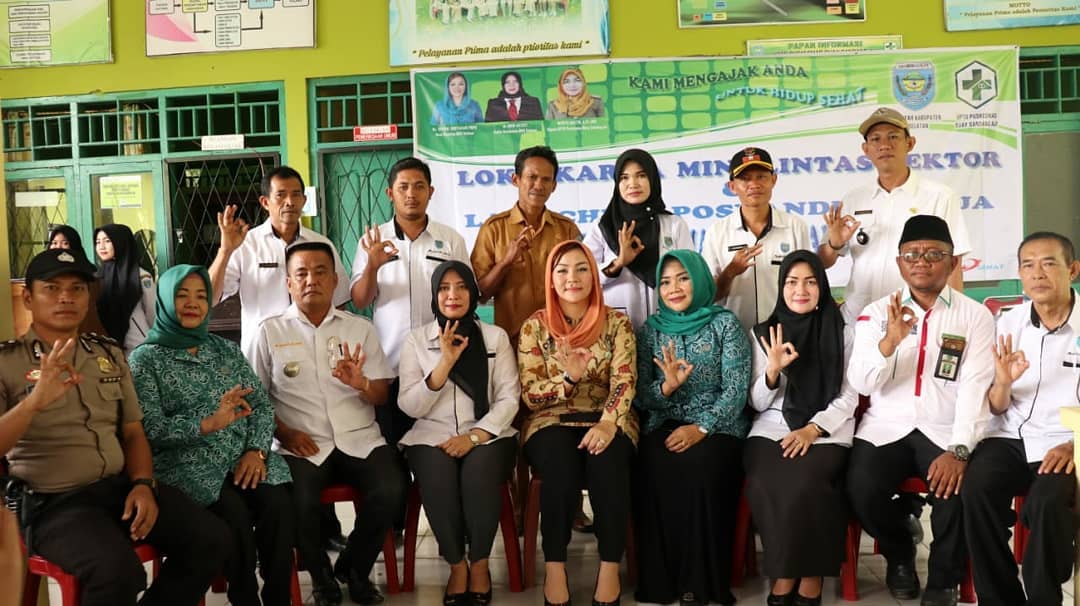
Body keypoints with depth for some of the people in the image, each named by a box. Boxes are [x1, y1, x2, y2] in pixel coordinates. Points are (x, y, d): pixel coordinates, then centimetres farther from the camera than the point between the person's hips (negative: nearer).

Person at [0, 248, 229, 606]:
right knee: (118, 570, -33)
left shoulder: (110, 354, 15)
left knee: (211, 539, -12)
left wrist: (143, 484, -3)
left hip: (121, 485, 6)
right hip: (52, 501, -5)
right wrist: (35, 401, -29)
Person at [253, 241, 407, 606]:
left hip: (360, 440, 2)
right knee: (298, 503, -31)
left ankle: (354, 567, 4)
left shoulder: (360, 328, 11)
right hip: (302, 446, -2)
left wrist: (361, 384, -14)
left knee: (391, 491, -26)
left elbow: (383, 397, 8)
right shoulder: (270, 331, 7)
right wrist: (283, 432, -11)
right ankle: (320, 572, 1)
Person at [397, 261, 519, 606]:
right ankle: (456, 565, -11)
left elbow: (509, 398, 2)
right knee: (437, 477, -33)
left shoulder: (496, 337, 9)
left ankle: (479, 564, -10)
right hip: (432, 435, 0)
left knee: (480, 473, -33)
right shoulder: (416, 340, 8)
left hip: (486, 434, 0)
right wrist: (445, 363, -12)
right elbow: (410, 407, -1)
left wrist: (474, 436, -13)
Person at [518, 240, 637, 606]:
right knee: (561, 460, -34)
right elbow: (530, 394, -2)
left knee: (607, 458, -34)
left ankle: (610, 568, -24)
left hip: (606, 420, 0)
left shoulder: (617, 323, 5)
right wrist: (568, 378, -22)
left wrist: (608, 424, -27)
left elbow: (623, 382, -8)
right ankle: (554, 568, -24)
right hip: (552, 421, 0)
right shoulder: (535, 326, 4)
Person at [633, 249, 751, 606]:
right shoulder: (651, 330, 10)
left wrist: (701, 428, -20)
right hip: (665, 425, 2)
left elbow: (736, 389, -7)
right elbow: (641, 397, 5)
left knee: (699, 465, -34)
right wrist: (666, 385, -17)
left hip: (718, 425, -2)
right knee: (657, 469, -30)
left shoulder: (725, 324, 1)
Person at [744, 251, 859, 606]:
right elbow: (758, 404, 8)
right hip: (772, 428, 1)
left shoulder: (841, 334, 9)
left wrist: (812, 429, -13)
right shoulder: (764, 334, 11)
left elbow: (848, 398, 4)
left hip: (826, 430, -1)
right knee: (765, 485, -32)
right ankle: (787, 577, -13)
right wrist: (772, 369, -12)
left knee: (802, 482, -34)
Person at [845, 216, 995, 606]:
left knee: (956, 487, -30)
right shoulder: (876, 313, 7)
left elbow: (976, 390, -7)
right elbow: (861, 383, -4)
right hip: (887, 428, 1)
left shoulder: (975, 317, 3)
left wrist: (959, 450, -22)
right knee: (861, 487, -26)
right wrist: (890, 340, -23)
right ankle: (899, 555, 9)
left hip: (946, 431, -1)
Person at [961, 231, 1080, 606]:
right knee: (977, 488, -27)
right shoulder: (1008, 324, 8)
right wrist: (1002, 383, -12)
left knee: (1047, 502, -32)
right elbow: (996, 410, 10)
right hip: (1012, 438, 3)